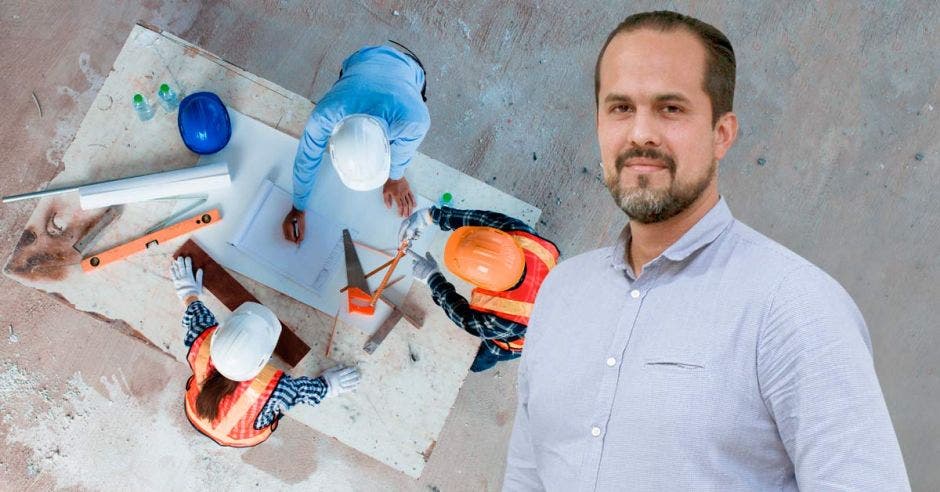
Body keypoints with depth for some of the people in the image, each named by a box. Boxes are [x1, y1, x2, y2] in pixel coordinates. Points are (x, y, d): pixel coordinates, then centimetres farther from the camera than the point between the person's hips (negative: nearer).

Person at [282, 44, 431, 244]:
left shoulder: (414, 119, -48)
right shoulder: (324, 115, -45)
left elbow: (402, 150, -22)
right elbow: (306, 160, -24)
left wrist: (395, 177, -2)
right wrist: (298, 209, -10)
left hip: (407, 67, -1)